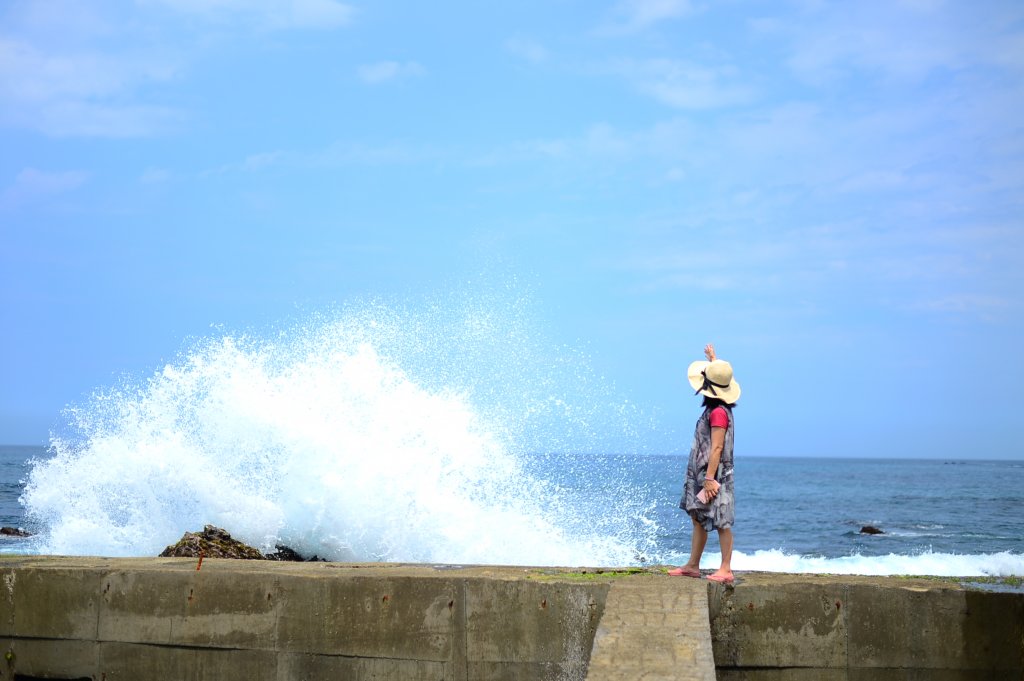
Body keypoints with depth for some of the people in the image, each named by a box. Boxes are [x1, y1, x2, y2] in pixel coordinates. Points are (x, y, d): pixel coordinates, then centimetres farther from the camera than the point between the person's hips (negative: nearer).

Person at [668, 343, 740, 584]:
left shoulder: (718, 413, -17)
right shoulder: (717, 408, 9)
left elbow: (716, 448, -22)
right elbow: (720, 376, 31)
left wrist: (710, 478, -24)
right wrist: (713, 360, 46)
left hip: (714, 474, -10)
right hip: (699, 473, 10)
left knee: (720, 521, -7)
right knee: (698, 519, 12)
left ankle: (726, 569, -6)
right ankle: (692, 566, 16)